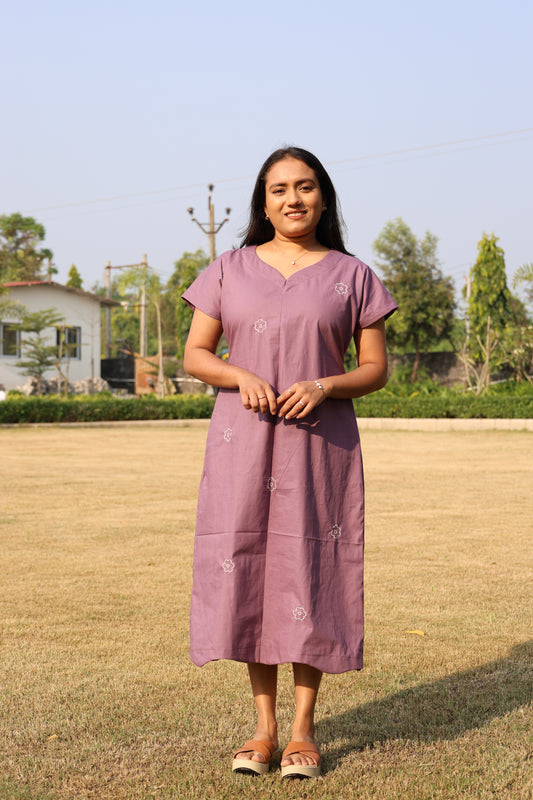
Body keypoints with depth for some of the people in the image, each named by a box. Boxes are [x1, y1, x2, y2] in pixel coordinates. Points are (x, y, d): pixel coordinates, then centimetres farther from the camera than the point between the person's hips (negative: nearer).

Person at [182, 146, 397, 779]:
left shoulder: (351, 275, 5)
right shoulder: (230, 269, 8)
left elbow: (375, 368, 4)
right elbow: (195, 355, 6)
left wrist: (323, 386, -15)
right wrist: (241, 377, -14)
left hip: (320, 443, -1)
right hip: (243, 444, 1)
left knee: (309, 577, -2)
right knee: (247, 573, 1)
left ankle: (303, 731, 10)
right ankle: (263, 728, 13)